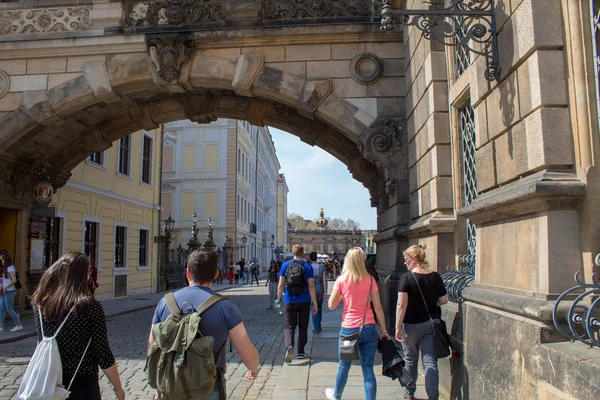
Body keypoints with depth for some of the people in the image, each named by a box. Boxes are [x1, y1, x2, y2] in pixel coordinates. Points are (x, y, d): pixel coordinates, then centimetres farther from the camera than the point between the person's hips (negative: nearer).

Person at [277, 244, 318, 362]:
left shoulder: (285, 265, -1)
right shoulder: (307, 266, -5)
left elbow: (281, 285, 1)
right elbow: (311, 287, -7)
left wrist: (279, 299, 13)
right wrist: (315, 304, -2)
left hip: (289, 302, 0)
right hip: (304, 302, 0)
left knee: (289, 326, 7)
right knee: (303, 327, 14)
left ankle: (289, 346, -19)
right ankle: (300, 352, 21)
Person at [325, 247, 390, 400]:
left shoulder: (341, 280, -6)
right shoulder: (370, 280, -2)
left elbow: (331, 305, -2)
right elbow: (378, 307, -2)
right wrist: (384, 330, 5)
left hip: (348, 329, 0)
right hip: (368, 328, 0)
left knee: (344, 366, 20)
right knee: (368, 370, 5)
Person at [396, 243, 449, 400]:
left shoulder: (406, 278, -15)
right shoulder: (435, 277, -2)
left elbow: (402, 305, -18)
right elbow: (444, 300, 4)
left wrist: (398, 327, -13)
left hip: (411, 325, -2)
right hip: (431, 324, 2)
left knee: (410, 360, 17)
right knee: (430, 361, 4)